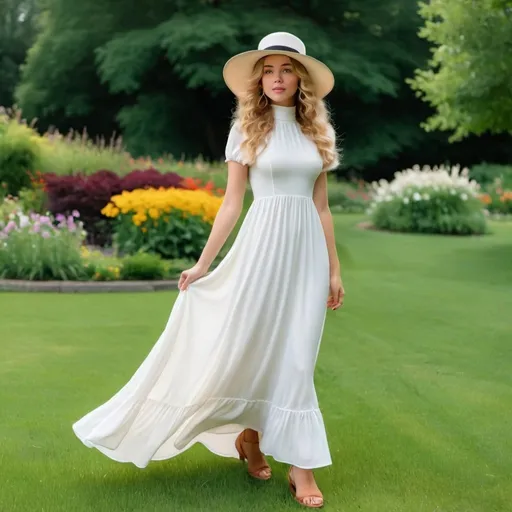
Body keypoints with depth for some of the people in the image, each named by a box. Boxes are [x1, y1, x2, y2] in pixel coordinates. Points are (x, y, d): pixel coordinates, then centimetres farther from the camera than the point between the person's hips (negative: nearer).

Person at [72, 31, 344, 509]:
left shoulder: (317, 133, 9)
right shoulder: (246, 130, 1)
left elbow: (322, 208, 11)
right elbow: (231, 204, 1)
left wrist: (334, 269, 9)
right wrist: (202, 264, -3)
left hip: (306, 249, 2)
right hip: (262, 246, -2)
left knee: (295, 357, 3)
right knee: (250, 346, 1)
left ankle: (300, 462, 10)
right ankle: (250, 436, 26)